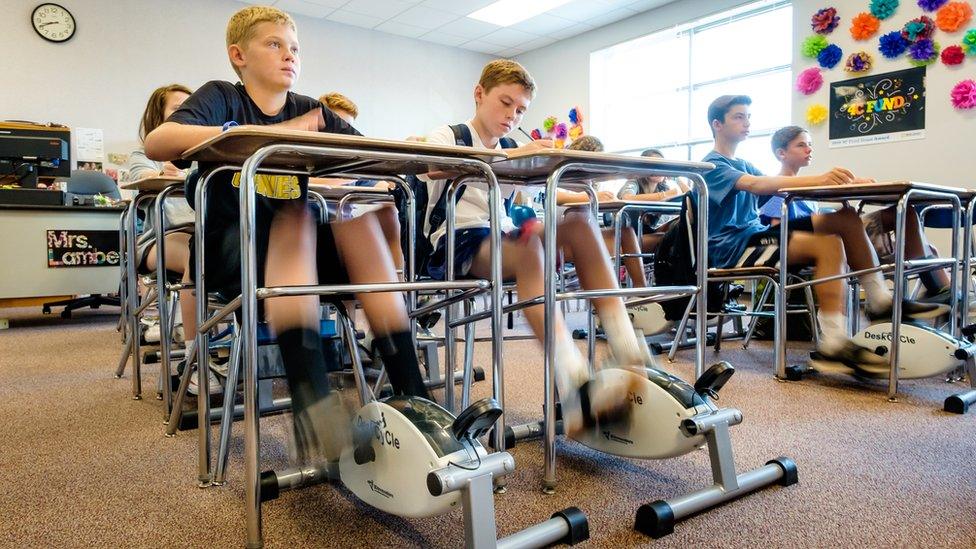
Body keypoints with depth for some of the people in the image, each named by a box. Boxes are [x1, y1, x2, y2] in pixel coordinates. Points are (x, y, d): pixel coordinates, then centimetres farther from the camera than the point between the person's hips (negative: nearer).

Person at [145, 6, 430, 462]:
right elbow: (156, 143, -17)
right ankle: (310, 400, -50)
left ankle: (412, 396, -30)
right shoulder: (221, 97, 3)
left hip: (300, 252, 4)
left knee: (362, 219, -24)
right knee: (295, 217, -33)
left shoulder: (311, 112, 14)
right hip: (230, 247, -3)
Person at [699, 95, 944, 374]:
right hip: (731, 247, -8)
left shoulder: (742, 165, 22)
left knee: (845, 219, -5)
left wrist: (830, 180, -10)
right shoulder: (712, 165, -6)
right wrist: (817, 180, -34)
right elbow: (756, 185, -24)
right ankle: (833, 345, -31)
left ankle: (879, 301, -2)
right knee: (828, 244, -27)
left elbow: (778, 187, 7)